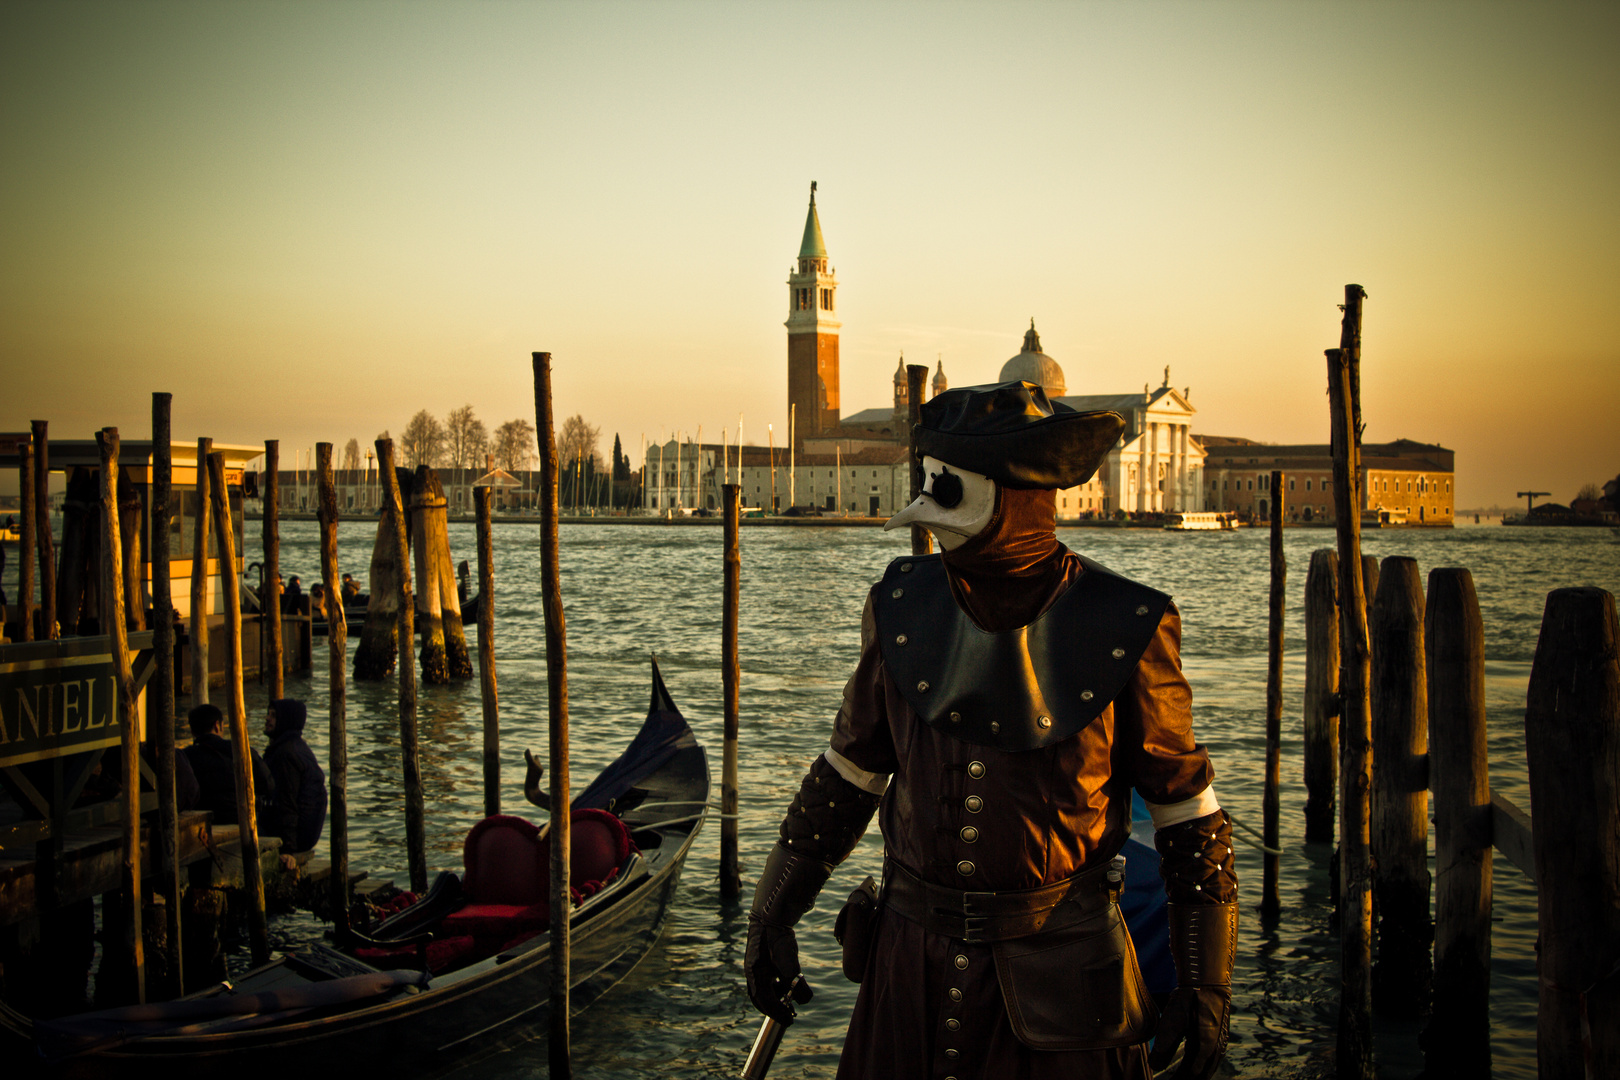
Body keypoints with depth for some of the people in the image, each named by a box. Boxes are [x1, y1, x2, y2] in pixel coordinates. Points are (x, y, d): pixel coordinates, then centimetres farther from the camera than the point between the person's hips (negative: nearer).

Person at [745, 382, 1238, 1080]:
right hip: (909, 960, 3)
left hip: (1053, 970, -3)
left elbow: (1187, 812, -4)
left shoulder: (1124, 630, -12)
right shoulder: (902, 607, -2)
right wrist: (774, 914, 8)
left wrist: (1205, 983, -5)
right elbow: (848, 772, 8)